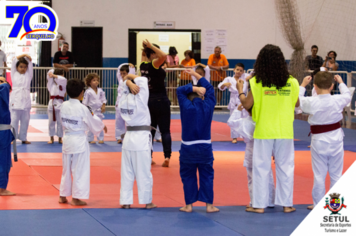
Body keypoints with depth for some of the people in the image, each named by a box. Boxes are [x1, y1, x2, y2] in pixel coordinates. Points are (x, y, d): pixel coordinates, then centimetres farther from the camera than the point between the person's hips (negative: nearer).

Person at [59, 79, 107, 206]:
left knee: (66, 169, 16)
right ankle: (76, 198, 7)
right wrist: (102, 126, 16)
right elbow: (93, 123, -6)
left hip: (67, 139, 6)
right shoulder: (82, 109, -16)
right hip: (79, 140, -6)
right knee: (80, 170, 4)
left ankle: (63, 196, 23)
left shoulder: (64, 106, -1)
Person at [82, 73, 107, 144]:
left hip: (99, 111, 4)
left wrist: (103, 106, -4)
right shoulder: (88, 92, -10)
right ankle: (90, 139, 12)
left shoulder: (100, 90, 3)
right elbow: (85, 102, -7)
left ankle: (100, 139, 18)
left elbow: (103, 99, 9)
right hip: (91, 111, -4)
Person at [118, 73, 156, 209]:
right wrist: (131, 78, -2)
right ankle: (147, 202, 10)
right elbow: (143, 81, -11)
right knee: (144, 172, 2)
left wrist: (129, 82, -7)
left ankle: (125, 201, 12)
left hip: (128, 138, 5)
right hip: (142, 139, -5)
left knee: (127, 172, 9)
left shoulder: (123, 100, 2)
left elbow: (123, 85, 14)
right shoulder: (139, 100, -14)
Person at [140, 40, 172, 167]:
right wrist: (151, 46, -22)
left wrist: (146, 48, 12)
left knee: (149, 129, 15)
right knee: (165, 130, 0)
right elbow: (163, 56, -35)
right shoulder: (153, 65, -17)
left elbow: (144, 56, 28)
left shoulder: (143, 65, 3)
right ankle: (167, 156, -10)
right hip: (160, 100, -6)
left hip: (148, 101, 6)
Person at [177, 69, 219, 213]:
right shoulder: (208, 106, -2)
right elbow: (209, 88, 13)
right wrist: (195, 74, 20)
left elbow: (180, 90, 4)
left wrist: (195, 88, -2)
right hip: (205, 147, 2)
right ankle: (209, 205, 7)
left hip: (188, 148, -1)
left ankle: (189, 205, 11)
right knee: (207, 176, 8)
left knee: (188, 177, 9)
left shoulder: (186, 106, -8)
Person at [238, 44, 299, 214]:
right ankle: (286, 203, 15)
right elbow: (297, 103, 9)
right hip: (285, 131, 2)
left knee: (261, 167, 7)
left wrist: (240, 90, 11)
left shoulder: (257, 83, -11)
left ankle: (259, 204, 10)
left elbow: (246, 104, -6)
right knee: (285, 167, 11)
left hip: (263, 131, -1)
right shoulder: (291, 82, -4)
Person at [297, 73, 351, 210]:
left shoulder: (311, 102, -17)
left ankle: (318, 204, 12)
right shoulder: (338, 100, -10)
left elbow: (298, 100, 2)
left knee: (319, 175, 6)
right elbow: (347, 95, 13)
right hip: (335, 140, 2)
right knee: (336, 174, 11)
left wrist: (303, 85, 13)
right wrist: (341, 82, 28)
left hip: (319, 141, -2)